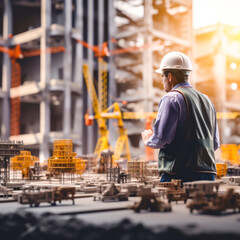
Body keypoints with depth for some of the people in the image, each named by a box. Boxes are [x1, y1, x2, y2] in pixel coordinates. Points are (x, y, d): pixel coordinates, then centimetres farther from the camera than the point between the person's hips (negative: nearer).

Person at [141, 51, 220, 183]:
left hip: (180, 174, -7)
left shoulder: (171, 98, -7)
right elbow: (215, 143, 20)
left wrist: (148, 140, 7)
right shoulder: (206, 100, 17)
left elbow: (161, 138, -14)